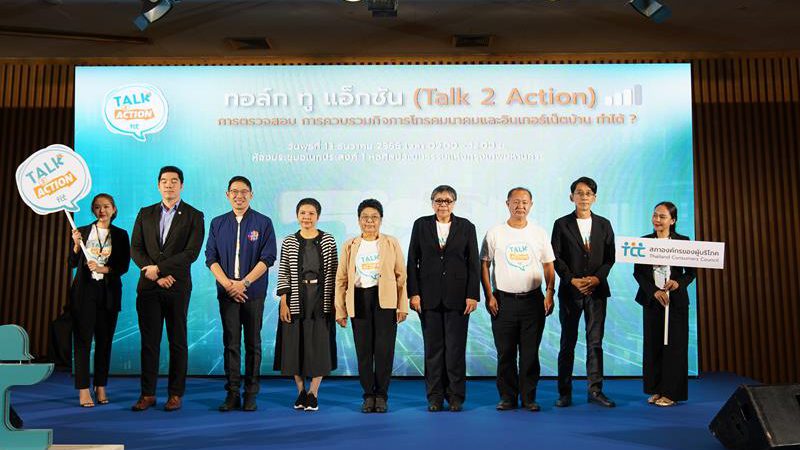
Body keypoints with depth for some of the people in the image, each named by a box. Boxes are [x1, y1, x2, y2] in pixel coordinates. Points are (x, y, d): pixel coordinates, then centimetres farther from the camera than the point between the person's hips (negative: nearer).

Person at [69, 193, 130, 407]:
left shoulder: (120, 235, 7)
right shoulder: (82, 232, 7)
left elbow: (124, 265, 2)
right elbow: (72, 264, 4)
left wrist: (102, 269, -11)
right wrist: (76, 245, -11)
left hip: (109, 292, 1)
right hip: (85, 290, 0)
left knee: (105, 341, 4)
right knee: (83, 340, -3)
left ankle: (101, 387, 13)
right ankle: (83, 390, 1)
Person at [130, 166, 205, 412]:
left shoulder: (194, 216, 2)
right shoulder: (145, 214, 12)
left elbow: (191, 253, -9)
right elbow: (135, 249, 5)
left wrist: (159, 268, -13)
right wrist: (158, 277, -8)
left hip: (178, 288, -3)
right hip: (148, 286, 3)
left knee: (177, 341, 3)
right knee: (149, 341, 5)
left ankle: (175, 394, 10)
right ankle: (147, 394, 13)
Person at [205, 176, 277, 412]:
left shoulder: (263, 223, 3)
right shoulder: (217, 223, 11)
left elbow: (268, 258, -5)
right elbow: (211, 257, 6)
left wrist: (243, 283, -12)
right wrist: (228, 284, -9)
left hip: (253, 292, -2)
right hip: (226, 291, 2)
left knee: (252, 344, 3)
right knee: (231, 343, 2)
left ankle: (250, 394, 9)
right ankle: (232, 393, 7)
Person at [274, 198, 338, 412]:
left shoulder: (328, 241, 2)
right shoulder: (289, 242, 3)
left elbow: (333, 272, 3)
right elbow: (283, 274, 2)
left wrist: (334, 301, -1)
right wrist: (283, 302, -5)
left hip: (321, 301, 0)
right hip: (296, 301, 1)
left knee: (320, 345, 1)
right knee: (296, 345, 5)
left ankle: (313, 393, 12)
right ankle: (301, 391, 20)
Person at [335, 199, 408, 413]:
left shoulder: (391, 243, 7)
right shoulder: (349, 246, 10)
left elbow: (401, 276, 4)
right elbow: (341, 279, 9)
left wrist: (403, 306, -3)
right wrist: (340, 310, 3)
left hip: (385, 300, -1)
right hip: (359, 301, 1)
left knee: (384, 349, -2)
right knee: (363, 349, 3)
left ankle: (381, 395, 10)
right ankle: (368, 395, 15)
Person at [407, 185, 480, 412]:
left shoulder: (466, 227, 5)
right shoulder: (421, 225, 7)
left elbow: (474, 263, 3)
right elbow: (413, 261, 5)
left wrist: (472, 295, -4)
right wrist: (414, 293, -3)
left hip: (457, 297, -1)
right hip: (429, 296, 1)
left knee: (456, 347, 1)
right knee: (433, 347, 5)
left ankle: (455, 396, 11)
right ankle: (434, 397, 13)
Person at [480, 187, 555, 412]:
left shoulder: (539, 233, 7)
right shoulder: (495, 233, 3)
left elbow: (548, 266, 9)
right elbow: (484, 266, 3)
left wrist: (549, 294, -3)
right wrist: (489, 296, -4)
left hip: (533, 300, 1)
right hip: (503, 301, -1)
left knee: (530, 353, 4)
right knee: (505, 353, 4)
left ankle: (529, 398, 13)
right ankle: (508, 397, 14)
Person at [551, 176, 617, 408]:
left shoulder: (604, 224, 9)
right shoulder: (562, 224, 3)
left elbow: (610, 256, 5)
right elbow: (556, 258, -2)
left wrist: (597, 278, -11)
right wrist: (573, 280, -13)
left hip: (597, 289, 2)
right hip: (570, 290, -2)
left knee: (595, 342, 3)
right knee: (568, 342, 4)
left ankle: (595, 390, 10)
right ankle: (564, 392, 10)